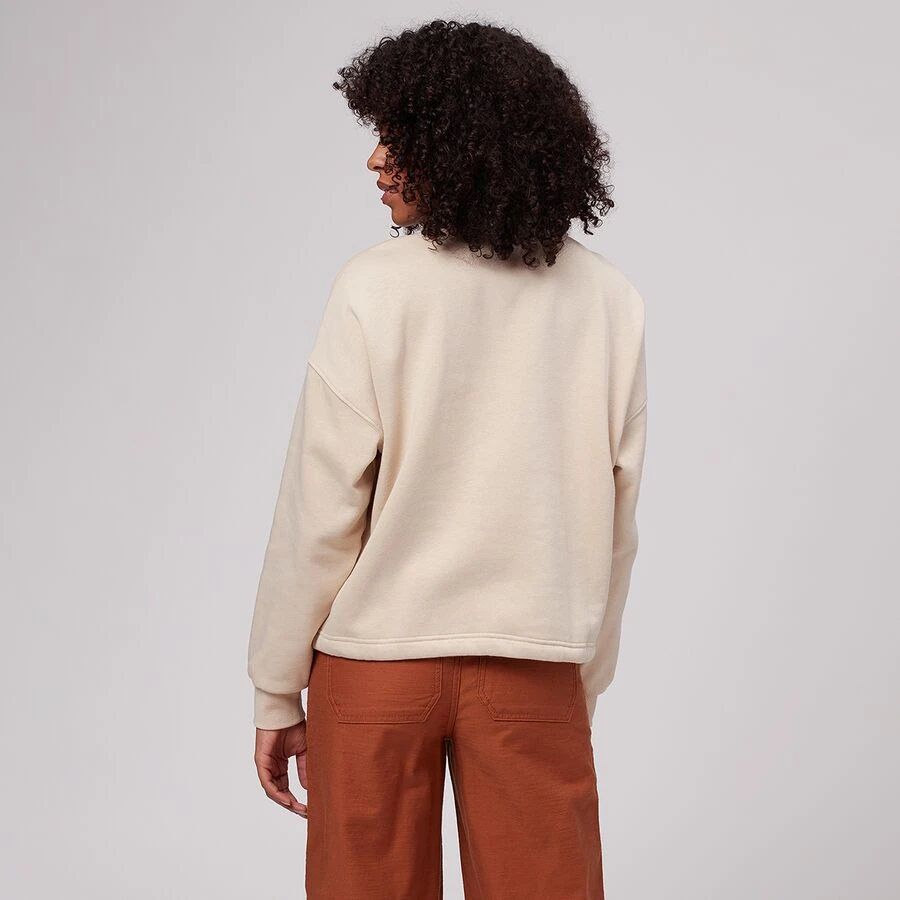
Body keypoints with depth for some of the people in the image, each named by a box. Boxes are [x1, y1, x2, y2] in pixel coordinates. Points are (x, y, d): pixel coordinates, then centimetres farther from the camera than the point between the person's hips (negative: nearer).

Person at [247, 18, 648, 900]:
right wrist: (583, 689, 14)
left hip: (378, 659, -2)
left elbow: (321, 507, -9)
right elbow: (613, 524, 3)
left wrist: (277, 693, 1)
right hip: (536, 664, 2)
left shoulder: (377, 288, -10)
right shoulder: (608, 300, -1)